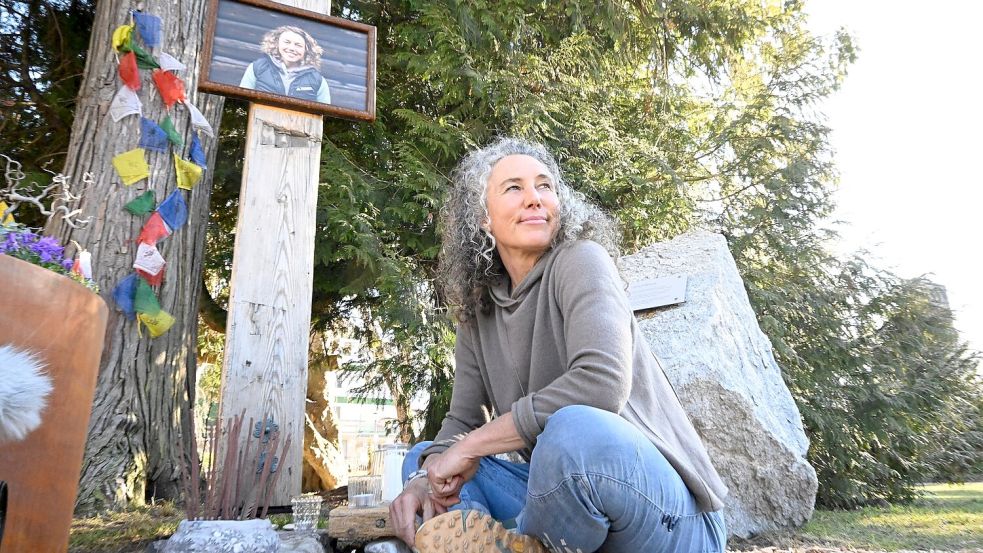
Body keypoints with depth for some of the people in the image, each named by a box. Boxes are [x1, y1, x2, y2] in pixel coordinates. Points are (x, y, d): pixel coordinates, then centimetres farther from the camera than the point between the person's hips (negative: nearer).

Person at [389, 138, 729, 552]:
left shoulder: (581, 260, -12)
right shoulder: (480, 314, 7)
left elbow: (601, 382, -27)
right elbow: (462, 420, 8)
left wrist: (471, 447, -19)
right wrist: (426, 478, -15)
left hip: (663, 509, -6)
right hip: (569, 494, 6)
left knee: (577, 429, -36)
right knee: (422, 457, 8)